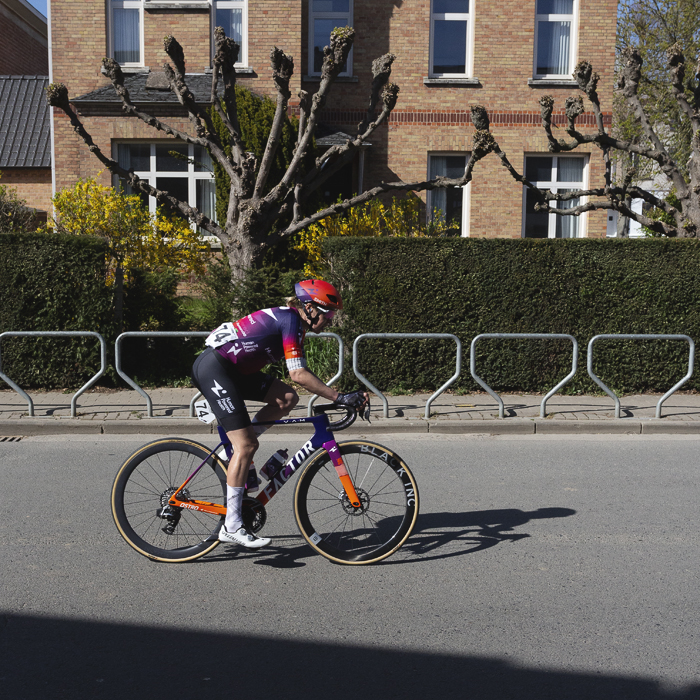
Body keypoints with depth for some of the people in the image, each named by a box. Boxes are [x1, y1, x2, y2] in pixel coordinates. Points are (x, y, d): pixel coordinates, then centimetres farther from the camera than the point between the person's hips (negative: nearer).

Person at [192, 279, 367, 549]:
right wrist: (340, 398, -23)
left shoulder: (290, 320, 13)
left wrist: (334, 396, 13)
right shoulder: (291, 320, -15)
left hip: (232, 369, 9)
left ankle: (238, 456, 7)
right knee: (247, 445, -11)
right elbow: (298, 374, -24)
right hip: (212, 369, -9)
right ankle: (232, 526, -4)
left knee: (287, 397, -2)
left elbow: (301, 372, 17)